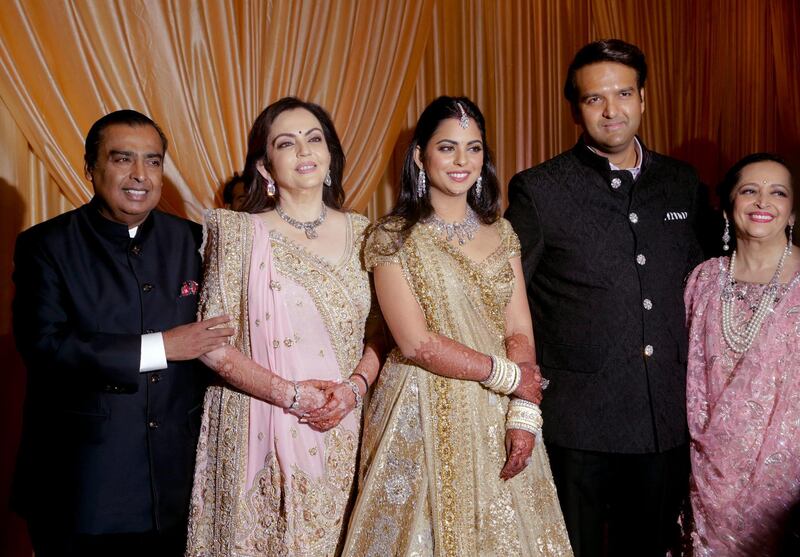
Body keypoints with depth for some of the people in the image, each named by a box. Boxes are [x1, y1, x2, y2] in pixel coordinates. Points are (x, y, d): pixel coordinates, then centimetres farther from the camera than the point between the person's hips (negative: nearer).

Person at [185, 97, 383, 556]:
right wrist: (291, 394, -16)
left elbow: (378, 332, 8)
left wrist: (355, 388, -10)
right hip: (260, 435, -2)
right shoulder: (240, 233, -4)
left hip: (341, 435, 3)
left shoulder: (360, 232, 4)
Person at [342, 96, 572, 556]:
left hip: (498, 419, 4)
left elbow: (520, 332, 1)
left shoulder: (501, 233, 8)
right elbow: (416, 343, -14)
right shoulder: (394, 237, -6)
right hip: (425, 419, -4)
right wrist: (509, 376, -12)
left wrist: (524, 414, -12)